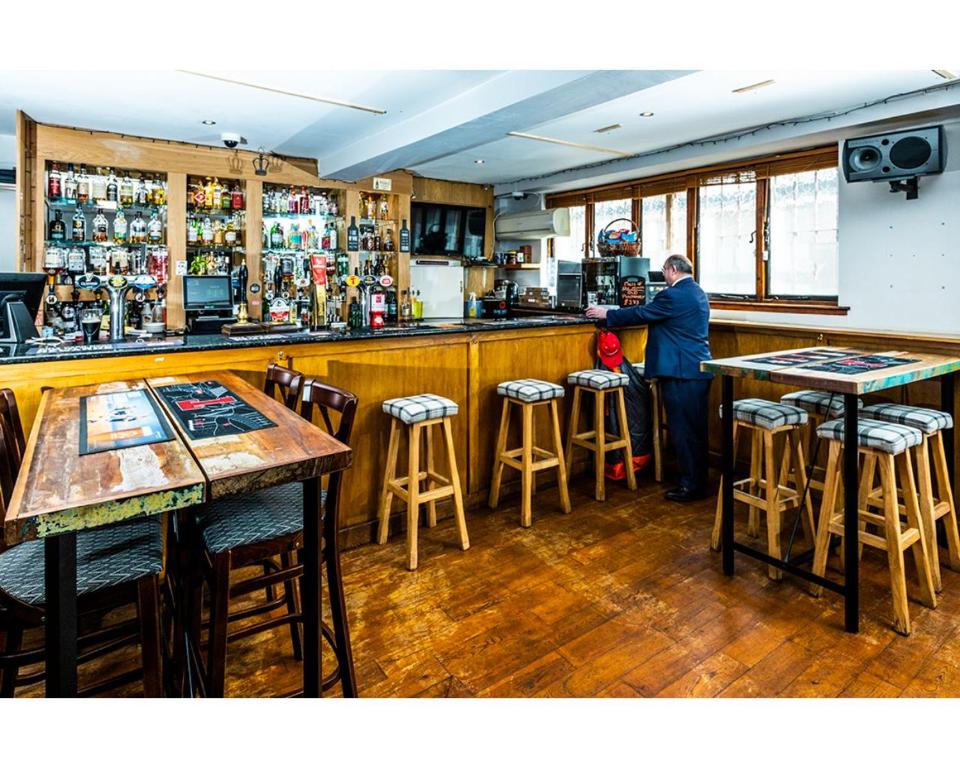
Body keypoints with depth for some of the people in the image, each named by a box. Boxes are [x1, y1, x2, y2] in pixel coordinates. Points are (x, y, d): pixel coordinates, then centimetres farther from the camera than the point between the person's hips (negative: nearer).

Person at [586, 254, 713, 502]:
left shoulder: (673, 295, -14)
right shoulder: (698, 293, 15)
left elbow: (641, 314, -9)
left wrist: (606, 314, 2)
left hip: (681, 373, -10)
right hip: (700, 370, 10)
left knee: (683, 430, -1)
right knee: (696, 429, 15)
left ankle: (691, 486, 7)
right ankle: (699, 482, 26)